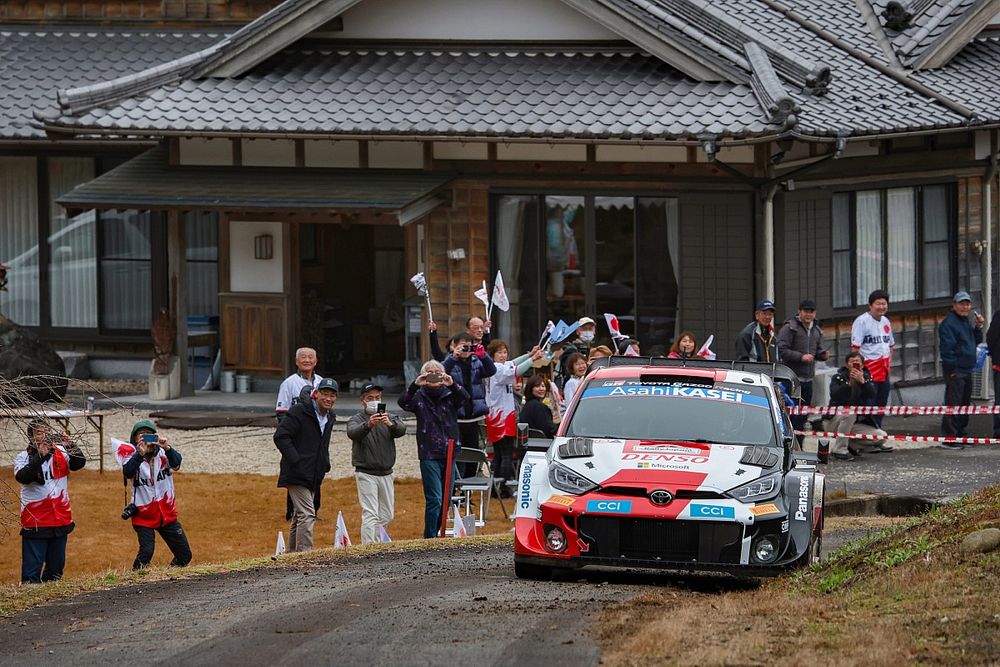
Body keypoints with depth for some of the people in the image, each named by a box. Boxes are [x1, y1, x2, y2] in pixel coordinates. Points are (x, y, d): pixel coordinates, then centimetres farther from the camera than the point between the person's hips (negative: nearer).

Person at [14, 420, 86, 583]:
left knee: (56, 567, 12)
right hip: (35, 521, -4)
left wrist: (72, 448, -28)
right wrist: (40, 456, -28)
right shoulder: (23, 457, -3)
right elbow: (22, 477, -20)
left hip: (61, 519, 4)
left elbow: (79, 464, -9)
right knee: (32, 569, -7)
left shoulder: (61, 453, 5)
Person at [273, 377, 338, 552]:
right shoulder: (300, 412, -12)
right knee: (307, 514, -17)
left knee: (298, 516, 15)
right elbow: (280, 436, -17)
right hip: (297, 474, -9)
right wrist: (295, 461, -21)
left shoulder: (329, 417, 14)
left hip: (313, 476, 9)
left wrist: (325, 464, 13)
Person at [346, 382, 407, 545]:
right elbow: (353, 433, -24)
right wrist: (368, 425, -45)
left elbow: (401, 430, -13)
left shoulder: (389, 419, 8)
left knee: (386, 516, 11)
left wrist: (391, 424, -37)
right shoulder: (356, 420, -1)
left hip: (386, 473, 5)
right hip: (366, 474, -5)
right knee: (370, 515, -13)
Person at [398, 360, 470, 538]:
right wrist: (415, 385, -33)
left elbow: (465, 398, -13)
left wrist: (452, 385, -32)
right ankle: (430, 538, -9)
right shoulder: (419, 396, 3)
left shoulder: (450, 395, 7)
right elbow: (403, 402, -16)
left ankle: (436, 534, 22)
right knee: (434, 499, -12)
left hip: (449, 453, 4)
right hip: (429, 455, -4)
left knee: (446, 498, 10)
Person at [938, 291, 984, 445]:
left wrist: (978, 327, 7)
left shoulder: (966, 322, 16)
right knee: (953, 404, -10)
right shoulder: (949, 323, -13)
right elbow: (946, 349, -18)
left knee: (965, 403, 15)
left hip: (967, 371, 10)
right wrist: (952, 370, -21)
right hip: (955, 371, -10)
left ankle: (960, 434, 25)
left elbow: (976, 341, 24)